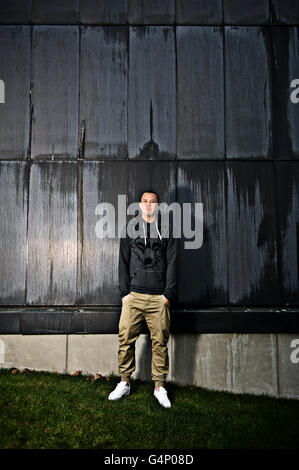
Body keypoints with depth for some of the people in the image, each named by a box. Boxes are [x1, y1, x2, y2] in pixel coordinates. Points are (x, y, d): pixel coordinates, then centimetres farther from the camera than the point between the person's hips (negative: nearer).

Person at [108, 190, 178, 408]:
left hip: (159, 297, -1)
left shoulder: (167, 229, 7)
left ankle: (160, 387, 15)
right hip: (133, 295, 1)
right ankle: (124, 383, 17)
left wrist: (169, 293, -4)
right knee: (126, 338, 1)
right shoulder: (131, 228, 10)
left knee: (160, 342, 3)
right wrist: (124, 292, 0)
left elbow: (172, 263, 4)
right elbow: (124, 262, 9)